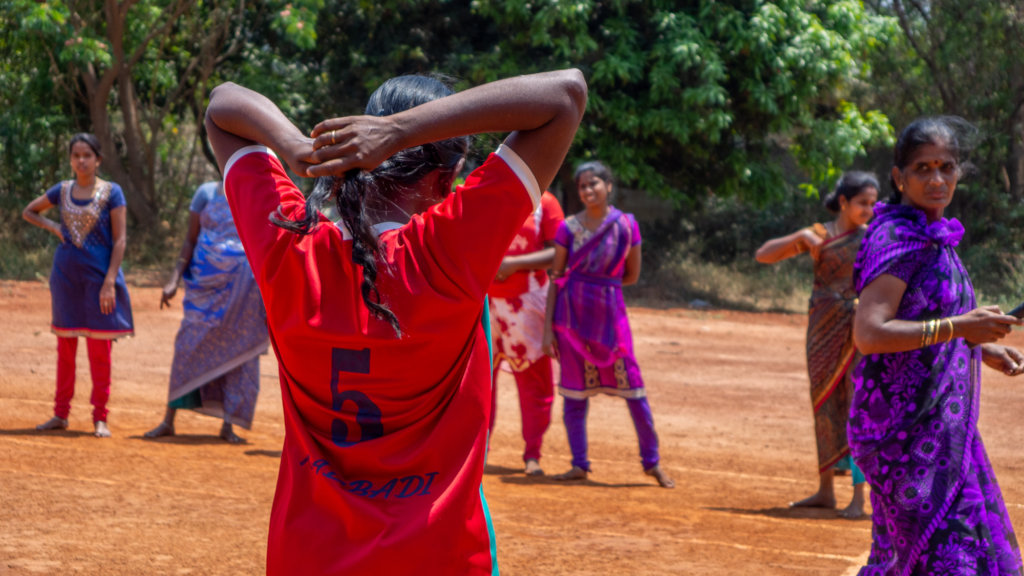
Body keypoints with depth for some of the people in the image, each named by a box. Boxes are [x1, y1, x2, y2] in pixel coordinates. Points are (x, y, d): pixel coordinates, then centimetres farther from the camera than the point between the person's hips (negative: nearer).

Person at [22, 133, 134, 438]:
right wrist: (53, 227, 3)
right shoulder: (62, 191, 7)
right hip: (66, 275, 3)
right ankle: (60, 414, 14)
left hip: (99, 276, -3)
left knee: (100, 349, -1)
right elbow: (29, 212, 23)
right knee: (65, 347, 8)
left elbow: (120, 240, -7)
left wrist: (109, 282, -14)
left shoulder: (111, 192, -4)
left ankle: (100, 418, 5)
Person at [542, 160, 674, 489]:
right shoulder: (569, 227, 1)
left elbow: (632, 276, 8)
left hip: (610, 312, -1)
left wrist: (600, 283, 5)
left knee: (632, 388, -1)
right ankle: (579, 465, 13)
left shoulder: (626, 225, 1)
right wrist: (548, 326, -3)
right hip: (572, 313, 1)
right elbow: (556, 277, 2)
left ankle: (652, 462, 10)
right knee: (574, 391, 3)